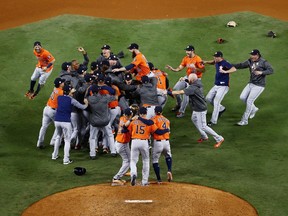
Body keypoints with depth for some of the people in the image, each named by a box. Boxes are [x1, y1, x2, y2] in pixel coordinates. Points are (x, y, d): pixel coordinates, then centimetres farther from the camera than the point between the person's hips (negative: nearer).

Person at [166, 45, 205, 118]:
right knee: (175, 88, 2)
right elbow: (180, 67, 4)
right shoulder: (185, 58, 5)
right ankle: (179, 104, 25)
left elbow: (203, 70, -21)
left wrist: (194, 68, -34)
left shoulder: (198, 59, -18)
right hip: (187, 77, 8)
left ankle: (182, 111, 0)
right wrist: (173, 69, -12)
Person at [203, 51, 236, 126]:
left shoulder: (225, 63, -20)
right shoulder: (217, 62, 4)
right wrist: (206, 62, 11)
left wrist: (225, 71, -47)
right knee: (208, 98, 12)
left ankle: (213, 121, -9)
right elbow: (213, 62, 30)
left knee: (216, 102, -14)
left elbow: (234, 69, -33)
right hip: (216, 85, 9)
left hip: (223, 86, -9)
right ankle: (221, 109, 30)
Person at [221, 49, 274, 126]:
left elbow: (271, 70, -23)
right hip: (251, 83, 7)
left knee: (249, 101, -9)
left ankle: (244, 120, -1)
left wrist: (261, 72, -36)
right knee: (242, 97, 0)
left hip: (259, 85, -7)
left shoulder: (263, 62, -14)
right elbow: (240, 65, 10)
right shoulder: (250, 61, 5)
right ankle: (254, 109, 25)